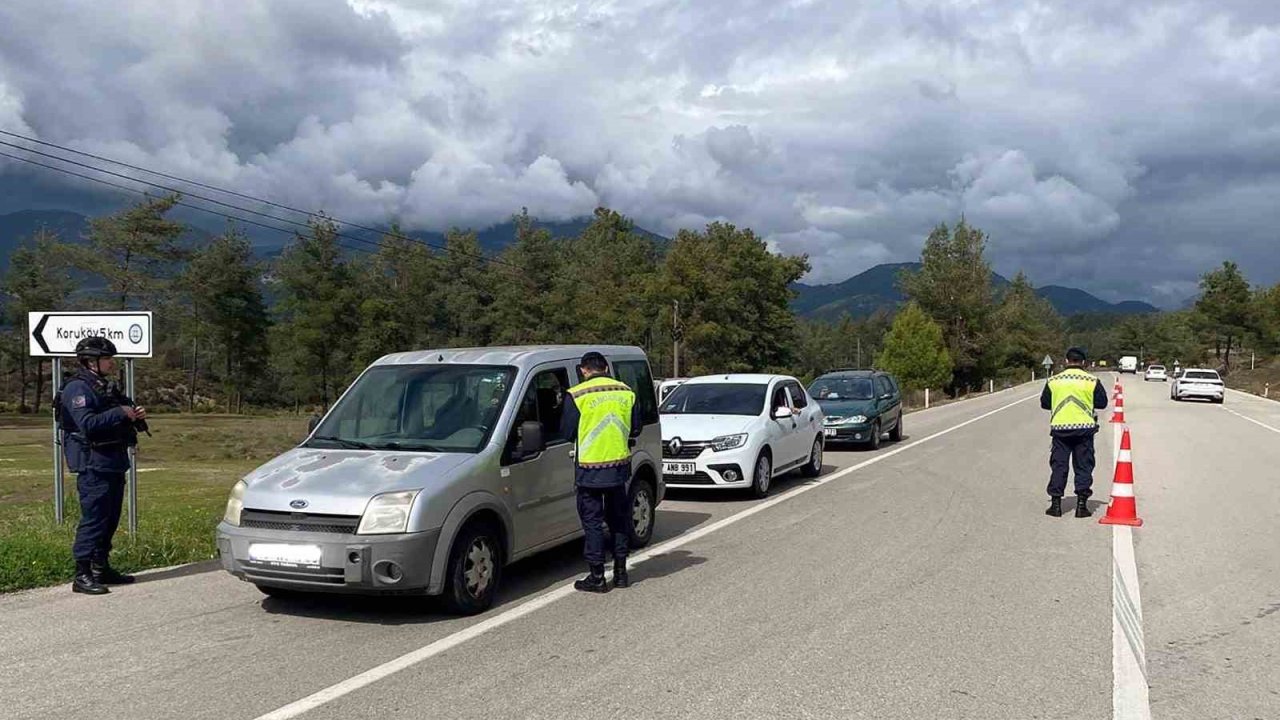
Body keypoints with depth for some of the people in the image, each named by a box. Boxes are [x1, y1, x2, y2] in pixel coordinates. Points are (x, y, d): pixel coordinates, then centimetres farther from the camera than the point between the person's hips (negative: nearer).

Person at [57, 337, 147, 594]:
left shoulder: (107, 388, 18)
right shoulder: (77, 389, -11)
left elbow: (119, 425, 26)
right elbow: (87, 424, -24)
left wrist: (136, 417, 6)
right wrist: (120, 413, -20)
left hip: (114, 464, 9)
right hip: (93, 466, -9)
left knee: (110, 520, 14)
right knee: (93, 520, -8)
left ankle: (101, 568, 23)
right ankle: (82, 576, -4)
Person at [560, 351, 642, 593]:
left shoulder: (577, 395, -10)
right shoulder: (626, 392, 3)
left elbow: (567, 432, -6)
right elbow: (635, 429, 8)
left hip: (590, 469, -4)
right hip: (619, 466, 4)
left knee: (593, 522, 4)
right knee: (619, 518, 16)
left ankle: (597, 577, 6)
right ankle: (621, 572, 22)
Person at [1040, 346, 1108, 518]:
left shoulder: (1053, 381, 1)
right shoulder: (1092, 381, -2)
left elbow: (1044, 403, 7)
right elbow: (1102, 402, 2)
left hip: (1059, 428, 1)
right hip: (1084, 428, -1)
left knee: (1058, 465, 6)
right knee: (1083, 466, 6)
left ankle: (1056, 503, 5)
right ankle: (1081, 504, 5)